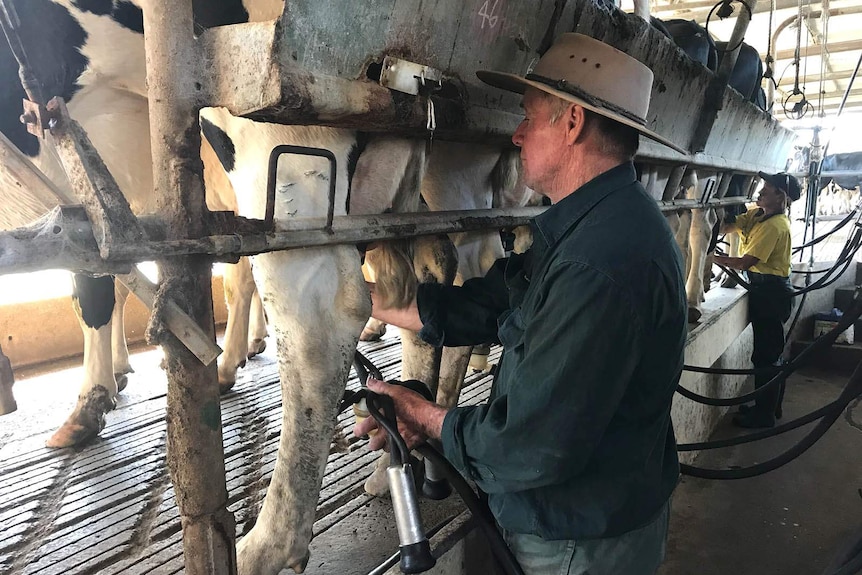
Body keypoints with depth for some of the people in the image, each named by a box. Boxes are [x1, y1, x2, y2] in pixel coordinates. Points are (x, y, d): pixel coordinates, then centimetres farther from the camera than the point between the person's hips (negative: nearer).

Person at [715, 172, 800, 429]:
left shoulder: (774, 226, -21)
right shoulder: (758, 214, 8)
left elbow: (745, 262, -22)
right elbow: (728, 225, 1)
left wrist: (714, 257, -15)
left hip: (771, 292, -10)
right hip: (766, 288, 10)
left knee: (766, 354, 0)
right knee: (773, 351, 19)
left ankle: (764, 415, 12)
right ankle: (770, 407, 32)